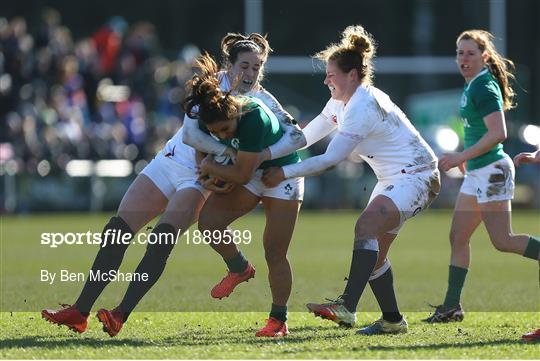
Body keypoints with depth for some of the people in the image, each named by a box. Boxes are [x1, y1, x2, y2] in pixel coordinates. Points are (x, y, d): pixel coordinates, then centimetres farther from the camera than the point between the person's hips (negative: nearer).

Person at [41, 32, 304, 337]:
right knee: (117, 231, -7)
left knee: (162, 238, -26)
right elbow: (191, 131, -18)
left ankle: (120, 317, -28)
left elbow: (296, 136, -15)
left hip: (202, 180, -2)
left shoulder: (265, 103, -6)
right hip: (170, 162, 2)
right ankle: (79, 314, -3)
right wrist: (229, 151, -31)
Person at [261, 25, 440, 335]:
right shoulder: (341, 103, 8)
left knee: (366, 226, -28)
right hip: (394, 180, 11)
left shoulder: (362, 107, -23)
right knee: (374, 250, 7)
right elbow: (305, 136, 10)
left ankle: (347, 307, -39)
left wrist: (284, 173, -17)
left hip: (417, 178, -11)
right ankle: (393, 320, 15)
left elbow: (330, 159, -23)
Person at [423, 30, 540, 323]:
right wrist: (466, 158, 19)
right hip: (477, 174, 10)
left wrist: (461, 157, -21)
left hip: (491, 172, -10)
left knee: (502, 241, -10)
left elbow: (498, 133, -24)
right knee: (458, 237, 8)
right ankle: (451, 307, 11)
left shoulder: (484, 87, -16)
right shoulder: (472, 86, 13)